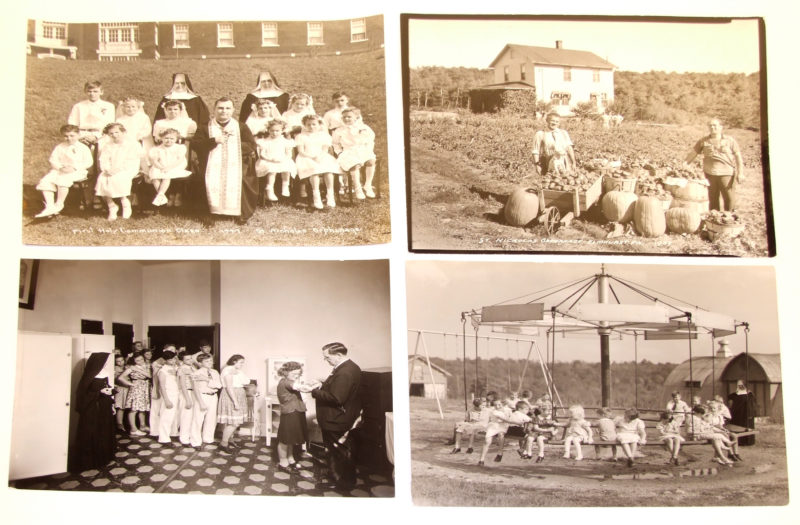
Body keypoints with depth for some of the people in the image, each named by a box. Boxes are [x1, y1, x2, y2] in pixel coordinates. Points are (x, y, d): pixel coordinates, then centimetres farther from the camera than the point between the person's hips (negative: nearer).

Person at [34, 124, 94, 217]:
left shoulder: (83, 148, 2)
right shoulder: (59, 147, 11)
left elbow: (88, 162, -5)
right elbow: (53, 159, 6)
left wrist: (74, 168, -17)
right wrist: (61, 167, -15)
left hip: (77, 171, -4)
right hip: (59, 170, 4)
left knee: (63, 180, -37)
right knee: (45, 181, -23)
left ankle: (59, 204, -17)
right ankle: (50, 206, -21)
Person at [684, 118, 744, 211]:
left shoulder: (730, 140, 4)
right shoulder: (703, 141, 8)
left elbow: (738, 156, 4)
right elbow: (692, 153, 10)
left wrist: (740, 173, -3)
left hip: (727, 174, -2)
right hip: (710, 174, 2)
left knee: (730, 199, -4)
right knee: (713, 199, 8)